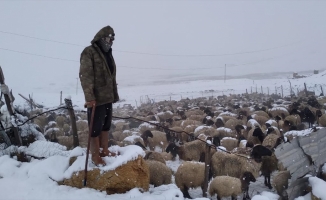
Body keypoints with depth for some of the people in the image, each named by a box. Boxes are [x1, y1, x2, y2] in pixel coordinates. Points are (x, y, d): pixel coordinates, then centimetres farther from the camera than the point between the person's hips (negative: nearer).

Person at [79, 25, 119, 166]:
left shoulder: (108, 54, 17)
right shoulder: (89, 52, -10)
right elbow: (85, 75, -18)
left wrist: (115, 95, 17)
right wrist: (89, 97, -25)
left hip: (107, 97, 8)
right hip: (96, 98, -8)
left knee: (106, 125, 15)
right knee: (96, 127, -2)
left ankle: (104, 151, 26)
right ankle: (95, 156, 7)